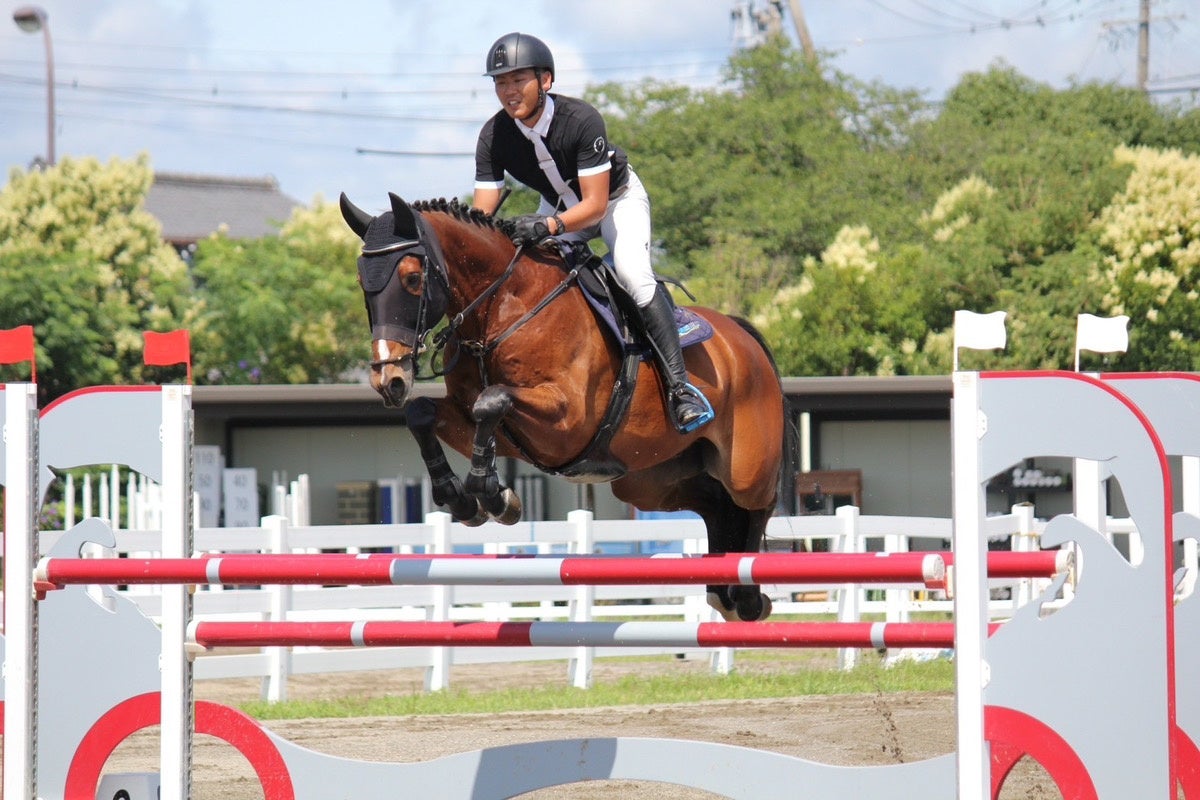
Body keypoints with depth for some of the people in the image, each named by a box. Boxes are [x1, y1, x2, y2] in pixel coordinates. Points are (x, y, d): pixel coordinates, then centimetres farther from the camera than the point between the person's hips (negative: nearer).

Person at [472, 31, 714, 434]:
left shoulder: (581, 120, -35)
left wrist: (547, 226, -53)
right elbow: (482, 213, -22)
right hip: (559, 205, 5)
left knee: (633, 274, -27)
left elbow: (595, 205, -35)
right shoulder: (493, 137, -22)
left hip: (616, 195, -5)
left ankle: (679, 386, -24)